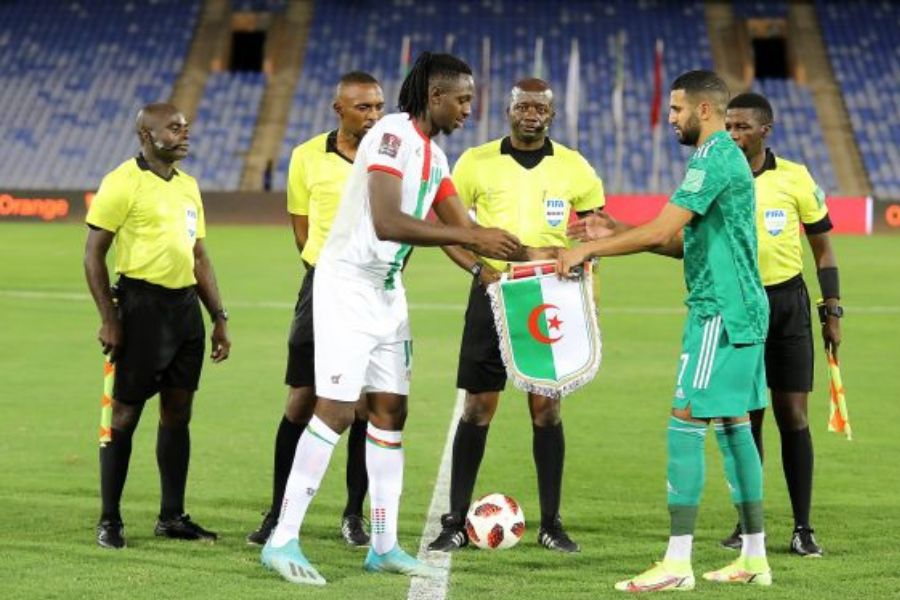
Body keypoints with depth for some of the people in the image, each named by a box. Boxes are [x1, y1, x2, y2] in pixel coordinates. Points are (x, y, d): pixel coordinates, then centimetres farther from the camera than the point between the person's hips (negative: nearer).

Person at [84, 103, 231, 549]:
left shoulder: (187, 185, 16)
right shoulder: (123, 183, -7)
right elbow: (93, 254, -9)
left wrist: (219, 318, 17)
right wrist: (108, 319, -15)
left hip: (186, 304, 7)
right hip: (142, 305, -7)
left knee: (178, 412, 9)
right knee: (125, 412, -2)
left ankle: (172, 516, 17)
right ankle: (109, 521, 5)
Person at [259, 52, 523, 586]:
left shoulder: (434, 156, 12)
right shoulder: (393, 134, -17)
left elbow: (463, 227, 15)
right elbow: (386, 222, -28)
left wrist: (503, 245, 0)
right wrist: (472, 238, -27)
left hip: (388, 291, 9)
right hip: (348, 286, -9)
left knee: (390, 411, 9)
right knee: (336, 410, -11)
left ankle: (385, 546, 15)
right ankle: (282, 540, -7)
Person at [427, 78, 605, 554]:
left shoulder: (573, 167, 2)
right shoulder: (476, 162, 0)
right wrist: (478, 267, -13)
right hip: (491, 294, -1)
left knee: (546, 407, 2)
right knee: (478, 406, -1)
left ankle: (550, 524, 10)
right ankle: (455, 521, 6)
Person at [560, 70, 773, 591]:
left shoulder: (714, 159, -15)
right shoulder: (728, 157, 17)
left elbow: (660, 232, -21)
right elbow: (686, 242, 20)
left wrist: (589, 249, -12)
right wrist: (612, 231, 14)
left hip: (722, 311, -10)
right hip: (742, 310, 10)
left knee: (686, 423, -10)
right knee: (733, 425, 12)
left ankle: (677, 564, -12)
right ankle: (755, 559, 16)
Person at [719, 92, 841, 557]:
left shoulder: (794, 177, -2)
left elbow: (822, 246, 5)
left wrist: (832, 311, 2)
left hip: (787, 303, -1)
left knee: (793, 418, -2)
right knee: (744, 418, 4)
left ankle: (803, 528, 4)